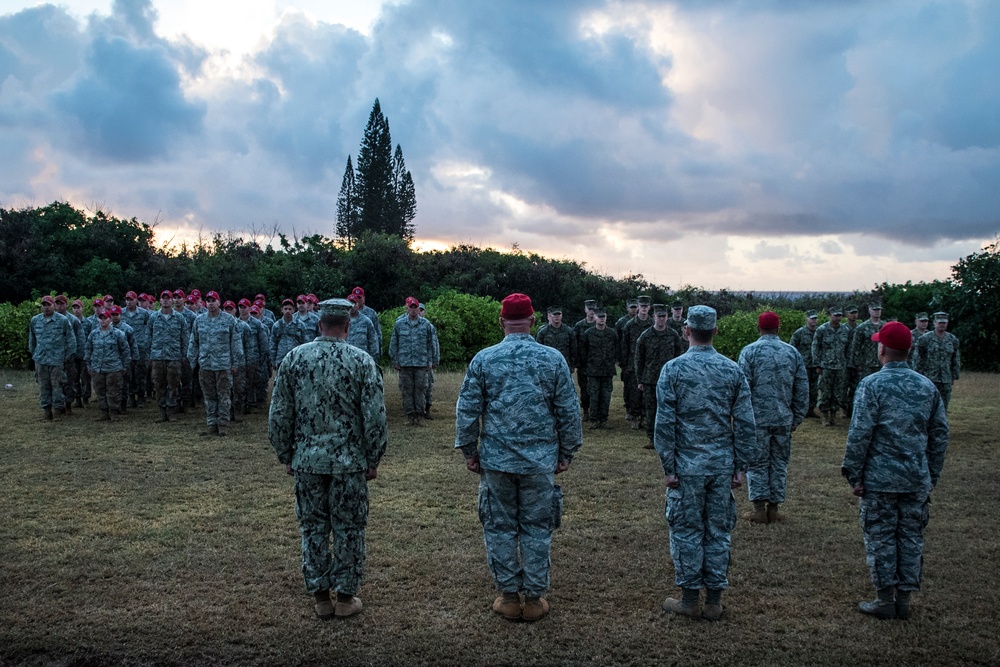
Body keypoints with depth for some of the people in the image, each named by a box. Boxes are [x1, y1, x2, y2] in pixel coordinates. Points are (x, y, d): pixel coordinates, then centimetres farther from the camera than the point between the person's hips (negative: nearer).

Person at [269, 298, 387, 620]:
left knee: (313, 527, 13)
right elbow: (375, 417, -9)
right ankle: (345, 597, 19)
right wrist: (373, 460, 2)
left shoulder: (294, 358, -2)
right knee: (348, 528, 10)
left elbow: (279, 415, 2)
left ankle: (321, 597, 22)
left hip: (306, 460, 2)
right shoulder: (362, 361, -9)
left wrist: (285, 456, 13)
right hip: (349, 461, -2)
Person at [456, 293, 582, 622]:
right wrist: (567, 453, 10)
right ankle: (534, 598, 18)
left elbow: (467, 410, -2)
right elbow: (569, 412, 0)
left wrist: (469, 451, 9)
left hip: (495, 460, 0)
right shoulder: (553, 359, -4)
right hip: (540, 460, 0)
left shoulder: (483, 359, -5)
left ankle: (508, 596, 20)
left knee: (500, 528, 12)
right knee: (536, 529, 11)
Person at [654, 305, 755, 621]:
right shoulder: (733, 370, 1)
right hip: (723, 465, 3)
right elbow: (745, 425, 2)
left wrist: (669, 467, -2)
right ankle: (714, 600, 18)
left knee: (687, 531, 7)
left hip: (687, 465, -3)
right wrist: (740, 467, 8)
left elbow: (665, 424, -9)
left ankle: (690, 598, 15)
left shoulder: (673, 369, -8)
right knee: (719, 531, 10)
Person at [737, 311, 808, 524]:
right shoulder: (793, 352, 6)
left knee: (757, 463, 5)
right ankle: (774, 508, 15)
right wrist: (797, 418, 14)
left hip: (757, 418, -3)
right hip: (784, 419, 3)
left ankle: (759, 508, 4)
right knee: (779, 463, 11)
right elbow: (802, 390, 8)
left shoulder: (750, 351, -7)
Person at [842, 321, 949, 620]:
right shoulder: (927, 386, 5)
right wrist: (932, 475, 17)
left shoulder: (872, 384, -11)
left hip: (880, 478, -5)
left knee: (880, 537, 5)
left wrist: (854, 475, -6)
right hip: (917, 480, 5)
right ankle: (904, 599, 20)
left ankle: (885, 600, 12)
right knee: (911, 537, 12)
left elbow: (859, 434, -14)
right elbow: (940, 435, 10)